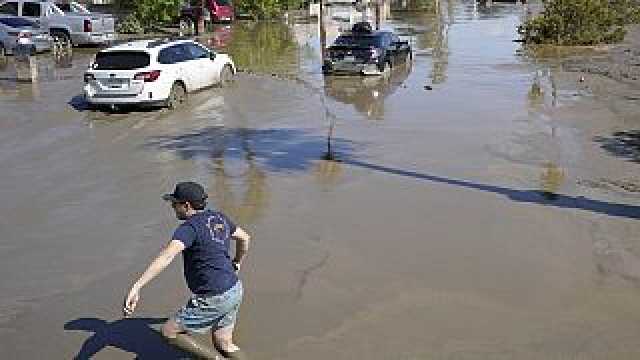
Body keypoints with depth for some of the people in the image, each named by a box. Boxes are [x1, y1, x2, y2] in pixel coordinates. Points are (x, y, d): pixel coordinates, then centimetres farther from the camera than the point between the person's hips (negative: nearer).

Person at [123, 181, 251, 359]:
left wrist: (136, 286, -44)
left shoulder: (190, 227, -19)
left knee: (169, 332, 4)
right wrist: (237, 264, 38)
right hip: (234, 291, 9)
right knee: (224, 345, 21)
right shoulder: (219, 218, 7)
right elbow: (245, 238, 22)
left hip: (213, 299, -9)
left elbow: (166, 256, -35)